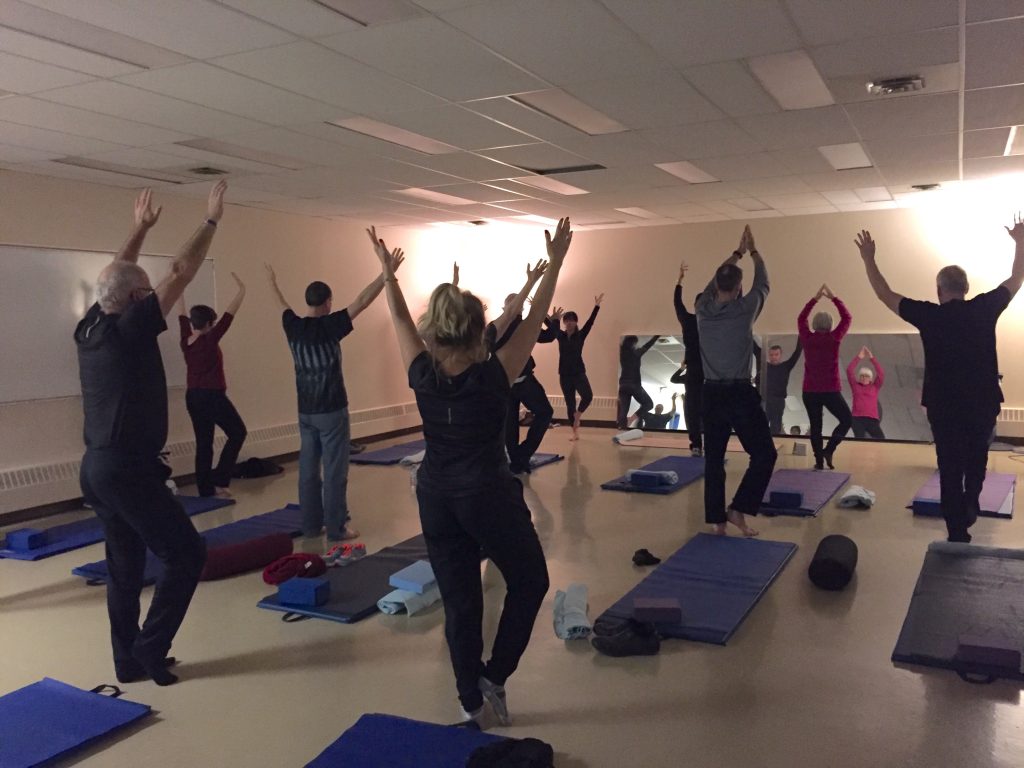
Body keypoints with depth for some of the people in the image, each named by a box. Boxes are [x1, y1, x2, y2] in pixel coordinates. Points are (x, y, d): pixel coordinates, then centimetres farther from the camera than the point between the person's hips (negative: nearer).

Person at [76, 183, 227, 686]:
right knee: (185, 554, 1)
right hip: (128, 470, -9)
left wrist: (141, 227, 33)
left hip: (97, 467, 9)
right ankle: (149, 651, 5)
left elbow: (116, 275, 23)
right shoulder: (129, 328, -15)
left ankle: (128, 660, 21)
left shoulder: (90, 327, 7)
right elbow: (180, 272, -13)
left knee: (125, 566, 15)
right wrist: (211, 220, -3)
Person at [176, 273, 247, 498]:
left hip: (193, 397, 7)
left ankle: (206, 488, 12)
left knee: (203, 443, 10)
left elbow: (182, 316, 14)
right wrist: (241, 290, -9)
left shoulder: (186, 340, 1)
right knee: (237, 432, 9)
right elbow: (229, 315, -14)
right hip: (212, 396, -7)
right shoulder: (209, 340, -15)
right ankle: (219, 480, 3)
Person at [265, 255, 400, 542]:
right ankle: (336, 528, 4)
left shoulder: (293, 327, 1)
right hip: (331, 412, -6)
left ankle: (311, 525, 19)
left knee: (308, 469, 11)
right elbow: (362, 301, -19)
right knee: (334, 471, -1)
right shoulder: (329, 326, -15)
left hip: (305, 412, 6)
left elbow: (283, 305, 21)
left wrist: (272, 282, 40)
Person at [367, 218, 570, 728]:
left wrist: (388, 273, 20)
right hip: (489, 494, -4)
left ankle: (470, 702, 22)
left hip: (435, 497, 4)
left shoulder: (423, 376, -7)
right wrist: (555, 265, -2)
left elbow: (401, 322, 8)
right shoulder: (493, 376, -16)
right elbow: (534, 320, -9)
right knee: (530, 580, 18)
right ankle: (495, 676, 15)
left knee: (458, 601, 13)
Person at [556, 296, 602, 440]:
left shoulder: (581, 335, -1)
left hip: (579, 373, -2)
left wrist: (597, 306, -20)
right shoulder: (560, 335, 4)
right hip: (564, 374, 2)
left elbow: (590, 322, -10)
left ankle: (577, 416, 3)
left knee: (588, 396, -25)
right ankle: (575, 431, 15)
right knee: (569, 404, 5)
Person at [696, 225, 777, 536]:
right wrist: (753, 251, 26)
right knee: (764, 454, 7)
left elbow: (715, 281, 21)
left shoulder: (703, 309, 2)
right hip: (741, 394, -4)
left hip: (712, 394, 5)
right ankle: (738, 509, -1)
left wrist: (736, 253, 32)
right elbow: (762, 283, 11)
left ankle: (717, 519, 12)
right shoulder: (745, 309, -8)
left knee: (713, 459, 9)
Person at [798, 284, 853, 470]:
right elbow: (847, 317, 4)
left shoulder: (807, 338, -2)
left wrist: (815, 298, 16)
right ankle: (829, 450, -3)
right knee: (847, 420, 13)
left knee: (815, 426, 9)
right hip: (831, 391, -3)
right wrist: (834, 297, 8)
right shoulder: (834, 338, -8)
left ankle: (819, 460, 6)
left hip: (810, 391, 3)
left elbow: (801, 318, 15)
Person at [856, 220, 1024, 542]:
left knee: (951, 468, 2)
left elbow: (885, 294, 0)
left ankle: (958, 533, 3)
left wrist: (868, 258, 9)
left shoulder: (929, 315, -8)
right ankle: (970, 507, 34)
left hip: (944, 404, -2)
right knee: (976, 458, 28)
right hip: (984, 402, 2)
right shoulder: (985, 309, -4)